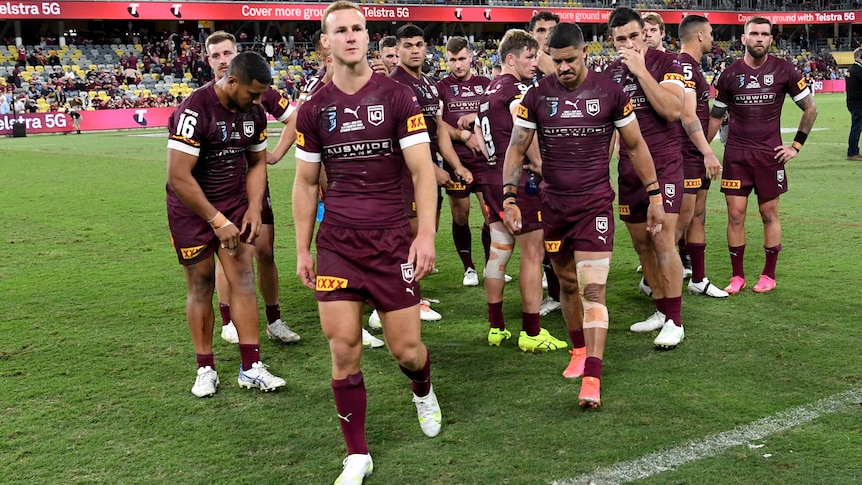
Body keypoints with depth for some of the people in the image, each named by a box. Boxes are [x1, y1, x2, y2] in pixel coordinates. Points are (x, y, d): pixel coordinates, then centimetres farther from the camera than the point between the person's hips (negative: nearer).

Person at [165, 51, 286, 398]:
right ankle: (205, 369, 15)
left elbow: (257, 162, 10)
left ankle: (251, 368, 1)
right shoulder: (194, 111, -24)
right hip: (192, 208, -5)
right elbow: (179, 177, -25)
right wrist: (217, 221, -21)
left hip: (235, 203, 5)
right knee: (201, 286, 2)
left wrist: (253, 209, -3)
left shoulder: (254, 112, -2)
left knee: (244, 279, -3)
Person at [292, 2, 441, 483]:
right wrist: (303, 251, 9)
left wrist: (427, 233, -17)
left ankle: (424, 393, 39)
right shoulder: (314, 109, 4)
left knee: (406, 348, 2)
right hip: (337, 243, 2)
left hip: (393, 240, -2)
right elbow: (306, 183, 11)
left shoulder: (397, 96, -4)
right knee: (344, 349, -1)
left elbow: (422, 170, -6)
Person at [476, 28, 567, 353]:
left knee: (498, 251, 12)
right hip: (520, 180, -9)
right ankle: (531, 333, 2)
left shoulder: (489, 91, 15)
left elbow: (480, 138, 20)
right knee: (532, 254, -2)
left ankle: (496, 328, 18)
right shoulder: (518, 88, -13)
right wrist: (542, 166, -16)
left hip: (493, 178, 9)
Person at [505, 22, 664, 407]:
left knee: (593, 289, -12)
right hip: (553, 203, 3)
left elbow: (636, 146, 6)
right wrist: (509, 197, -8)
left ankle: (592, 379, -14)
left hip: (595, 203, -3)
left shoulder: (610, 93, -3)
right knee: (567, 283, 14)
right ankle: (579, 350, 36)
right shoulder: (537, 96, 0)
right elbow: (516, 149, 4)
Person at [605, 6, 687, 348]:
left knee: (663, 241, -13)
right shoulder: (609, 74, 9)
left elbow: (672, 110, -21)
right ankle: (661, 311, 22)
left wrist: (640, 70, -20)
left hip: (664, 165, -5)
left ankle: (674, 322, -5)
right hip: (628, 169, 6)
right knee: (641, 244, 9)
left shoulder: (665, 63, -6)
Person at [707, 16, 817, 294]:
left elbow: (810, 108, 6)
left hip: (770, 154, -1)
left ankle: (769, 275, 17)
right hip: (735, 154, 1)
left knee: (769, 214, 5)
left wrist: (796, 145, 0)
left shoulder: (783, 70, -2)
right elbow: (716, 116, 10)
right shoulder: (730, 74, 2)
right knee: (735, 214, 0)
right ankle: (737, 276, 12)